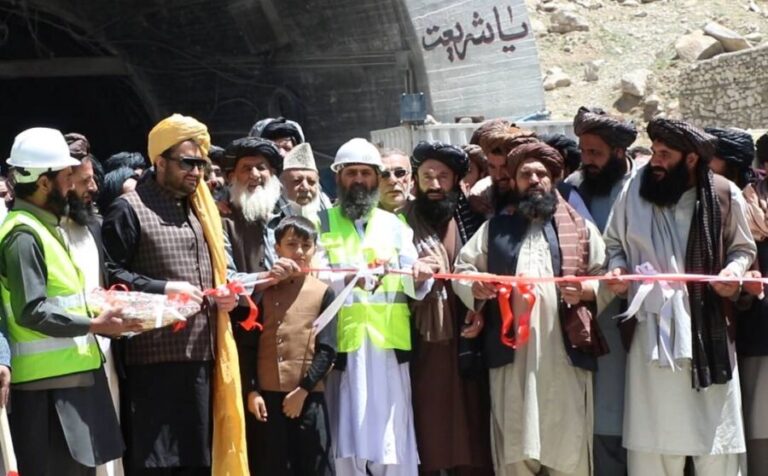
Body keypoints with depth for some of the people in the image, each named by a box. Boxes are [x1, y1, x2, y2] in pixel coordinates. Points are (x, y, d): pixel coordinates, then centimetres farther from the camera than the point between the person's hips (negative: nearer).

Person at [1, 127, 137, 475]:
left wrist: (104, 321, 12)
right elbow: (31, 312, -22)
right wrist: (93, 325, -19)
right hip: (48, 385, -10)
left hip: (72, 375, 10)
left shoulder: (44, 228, 17)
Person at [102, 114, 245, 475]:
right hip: (154, 357, -7)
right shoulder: (130, 209, -4)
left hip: (201, 354, 7)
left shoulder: (199, 208, 20)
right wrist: (164, 289, -18)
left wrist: (223, 293, 8)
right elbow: (110, 273, -11)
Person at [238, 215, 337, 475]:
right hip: (267, 397, 1)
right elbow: (248, 346, 4)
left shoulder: (323, 293, 3)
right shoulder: (265, 291, 7)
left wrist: (303, 390, -8)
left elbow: (327, 350, -1)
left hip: (309, 398, -1)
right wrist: (252, 391, -4)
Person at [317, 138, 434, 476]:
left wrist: (418, 277, -20)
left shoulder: (395, 225, 14)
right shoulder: (322, 223, 7)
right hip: (342, 346, -2)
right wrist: (347, 280, -28)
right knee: (348, 435, -2)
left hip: (389, 346, 2)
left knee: (393, 438, 2)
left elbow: (413, 288, 3)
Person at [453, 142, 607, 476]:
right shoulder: (494, 229, 16)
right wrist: (475, 287, -7)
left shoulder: (581, 229, 10)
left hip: (565, 354, -1)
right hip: (512, 355, 1)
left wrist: (585, 291, -13)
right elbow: (461, 269, 15)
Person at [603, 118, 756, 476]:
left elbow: (743, 248, 12)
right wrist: (617, 269, -6)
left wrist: (734, 271, -9)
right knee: (651, 437, 3)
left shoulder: (725, 195, -1)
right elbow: (614, 244, 13)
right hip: (652, 329, 0)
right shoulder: (634, 191, 0)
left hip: (707, 326, 0)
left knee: (715, 439, 4)